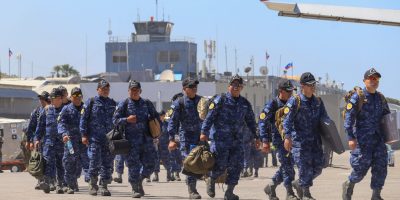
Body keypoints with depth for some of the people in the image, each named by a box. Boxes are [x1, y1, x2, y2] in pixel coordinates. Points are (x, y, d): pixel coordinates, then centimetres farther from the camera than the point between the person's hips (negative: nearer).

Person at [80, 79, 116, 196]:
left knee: (107, 163, 2)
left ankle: (104, 186, 9)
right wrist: (84, 135, -7)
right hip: (94, 137, -4)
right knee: (94, 161, -7)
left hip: (109, 138, 4)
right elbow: (83, 119, -1)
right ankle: (92, 184, 8)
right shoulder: (91, 102, 1)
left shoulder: (112, 103, 13)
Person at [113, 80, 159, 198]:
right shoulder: (124, 104, 1)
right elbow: (115, 120, -2)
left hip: (147, 139, 3)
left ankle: (139, 181, 29)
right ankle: (135, 189, 9)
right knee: (133, 166, -4)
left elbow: (156, 117, 21)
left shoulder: (147, 104, 11)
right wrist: (127, 120, -18)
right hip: (131, 140, -3)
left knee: (149, 166, 3)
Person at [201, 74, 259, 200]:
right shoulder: (220, 100, -3)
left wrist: (256, 137, 20)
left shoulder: (245, 104, 13)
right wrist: (204, 132, -17)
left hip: (237, 139, 5)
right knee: (220, 165, -7)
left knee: (236, 165, -2)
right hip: (220, 138, -5)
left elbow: (251, 122, 22)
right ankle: (211, 181, 23)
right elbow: (210, 116, -9)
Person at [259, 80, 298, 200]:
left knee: (289, 165, 8)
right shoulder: (272, 105, -6)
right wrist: (265, 140, -15)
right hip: (279, 139, -6)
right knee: (287, 165, -12)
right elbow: (262, 121, -9)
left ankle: (271, 187, 24)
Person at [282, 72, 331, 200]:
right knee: (305, 167, -9)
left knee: (318, 167, 6)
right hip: (300, 140, -6)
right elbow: (287, 120, -12)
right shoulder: (294, 101, -7)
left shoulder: (318, 102, 12)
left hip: (315, 140, 6)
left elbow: (324, 117, 11)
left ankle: (298, 184, 26)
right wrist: (287, 137, -23)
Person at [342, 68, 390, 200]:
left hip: (378, 138, 6)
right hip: (362, 139, -6)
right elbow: (349, 118, -12)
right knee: (361, 167, -4)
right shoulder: (358, 97, -7)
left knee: (381, 167, -1)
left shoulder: (381, 98, 12)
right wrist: (350, 138, -18)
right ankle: (348, 185, 23)